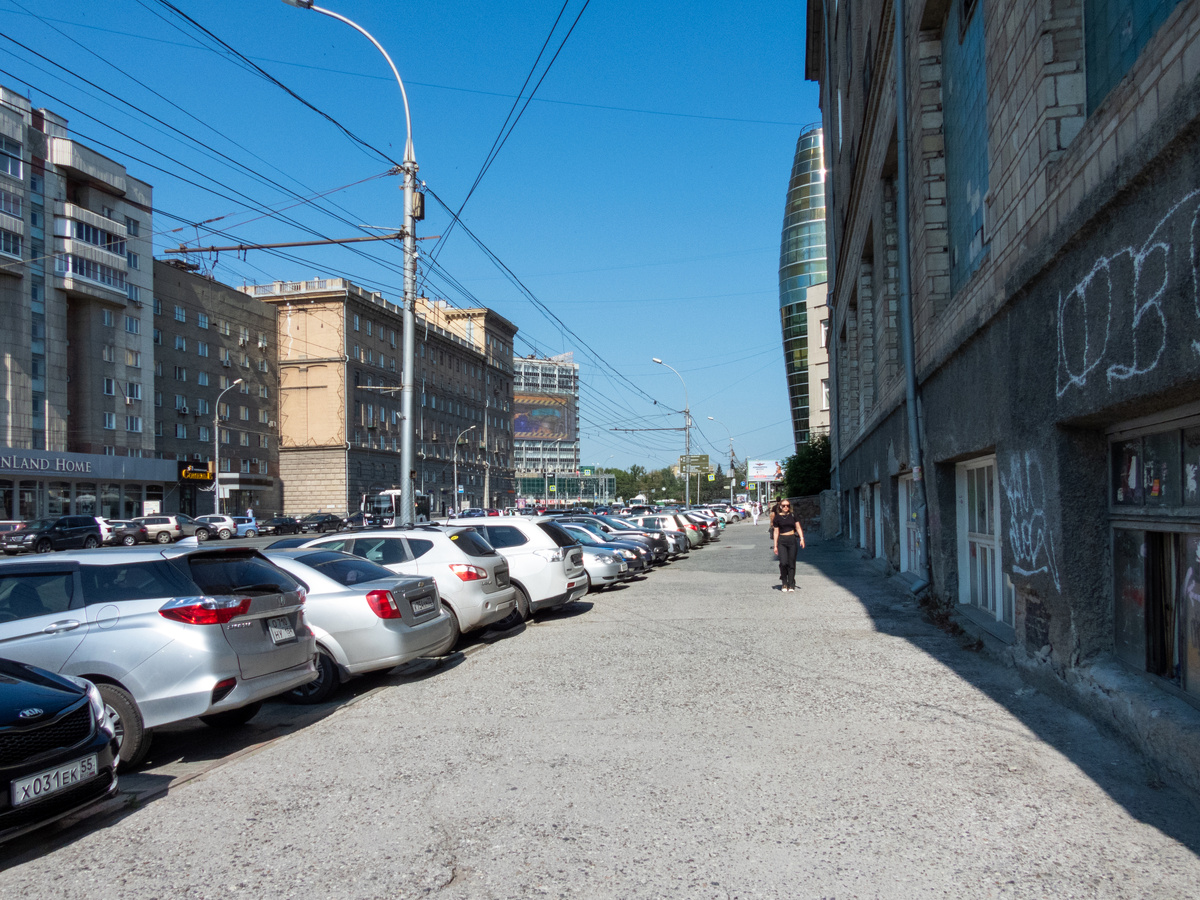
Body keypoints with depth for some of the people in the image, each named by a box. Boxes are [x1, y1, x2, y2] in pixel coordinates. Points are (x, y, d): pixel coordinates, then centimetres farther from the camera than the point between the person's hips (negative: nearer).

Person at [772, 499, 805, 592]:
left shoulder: (793, 516, 8)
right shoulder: (777, 518, 5)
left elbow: (798, 527, 9)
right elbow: (776, 532, 7)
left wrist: (801, 538, -6)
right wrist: (775, 546, 5)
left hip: (792, 540, 1)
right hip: (782, 541, -1)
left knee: (791, 563, 1)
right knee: (783, 563, -13)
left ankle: (791, 585, 8)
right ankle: (784, 583, 6)